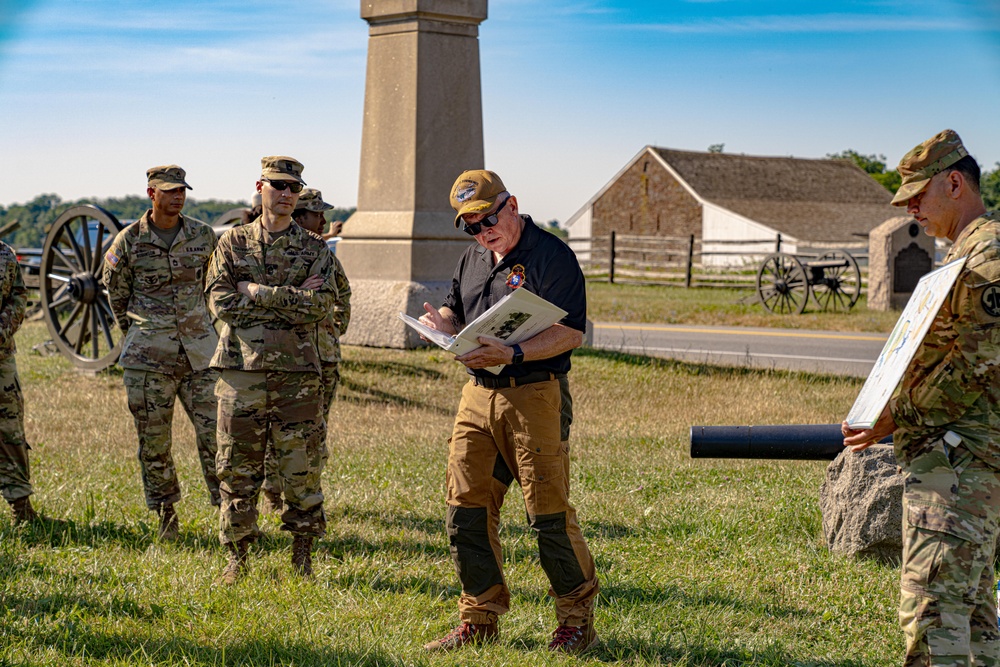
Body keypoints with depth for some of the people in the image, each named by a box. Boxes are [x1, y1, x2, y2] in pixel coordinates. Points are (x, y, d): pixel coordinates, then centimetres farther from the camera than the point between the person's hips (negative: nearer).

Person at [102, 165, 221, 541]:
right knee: (153, 439, 4)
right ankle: (166, 513, 18)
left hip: (199, 349, 1)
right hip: (149, 355, -1)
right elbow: (116, 291, 13)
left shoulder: (203, 236, 3)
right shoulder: (129, 242, -2)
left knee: (214, 432, -4)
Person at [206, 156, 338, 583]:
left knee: (301, 469, 2)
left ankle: (302, 556, 13)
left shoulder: (314, 250, 7)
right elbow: (220, 300, -5)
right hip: (242, 369, 0)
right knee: (238, 469, 4)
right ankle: (237, 557, 14)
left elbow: (322, 304, -8)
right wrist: (291, 298, -9)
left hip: (297, 372, 0)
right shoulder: (233, 243, 8)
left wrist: (256, 293, -11)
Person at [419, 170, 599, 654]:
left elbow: (570, 332, -15)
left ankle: (577, 622, 8)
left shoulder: (552, 256, -8)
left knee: (549, 515, -5)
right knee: (466, 510, 5)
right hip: (478, 395, 7)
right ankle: (479, 620, 17)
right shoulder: (473, 259, 17)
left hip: (534, 395, -7)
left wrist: (513, 354, -27)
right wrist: (440, 322, 1)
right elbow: (455, 312, 26)